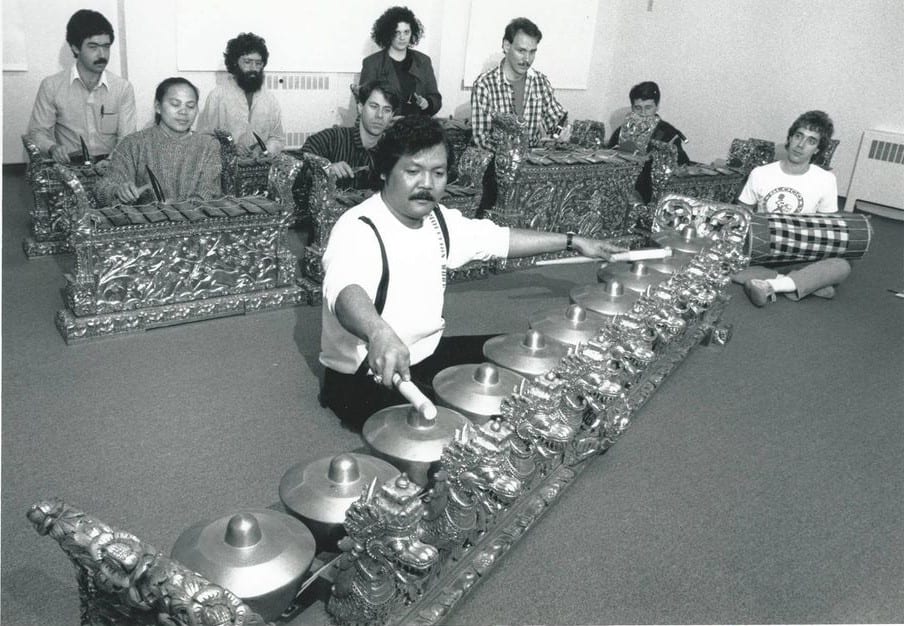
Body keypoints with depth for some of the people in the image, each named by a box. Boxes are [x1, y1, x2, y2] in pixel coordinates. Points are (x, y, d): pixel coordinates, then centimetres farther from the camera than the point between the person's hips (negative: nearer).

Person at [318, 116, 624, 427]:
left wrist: (572, 241, 16)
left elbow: (499, 238, 16)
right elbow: (345, 291, -47)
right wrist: (379, 333, -69)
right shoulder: (358, 229, -26)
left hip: (428, 352, 9)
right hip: (366, 376, -8)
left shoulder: (438, 220, 1)